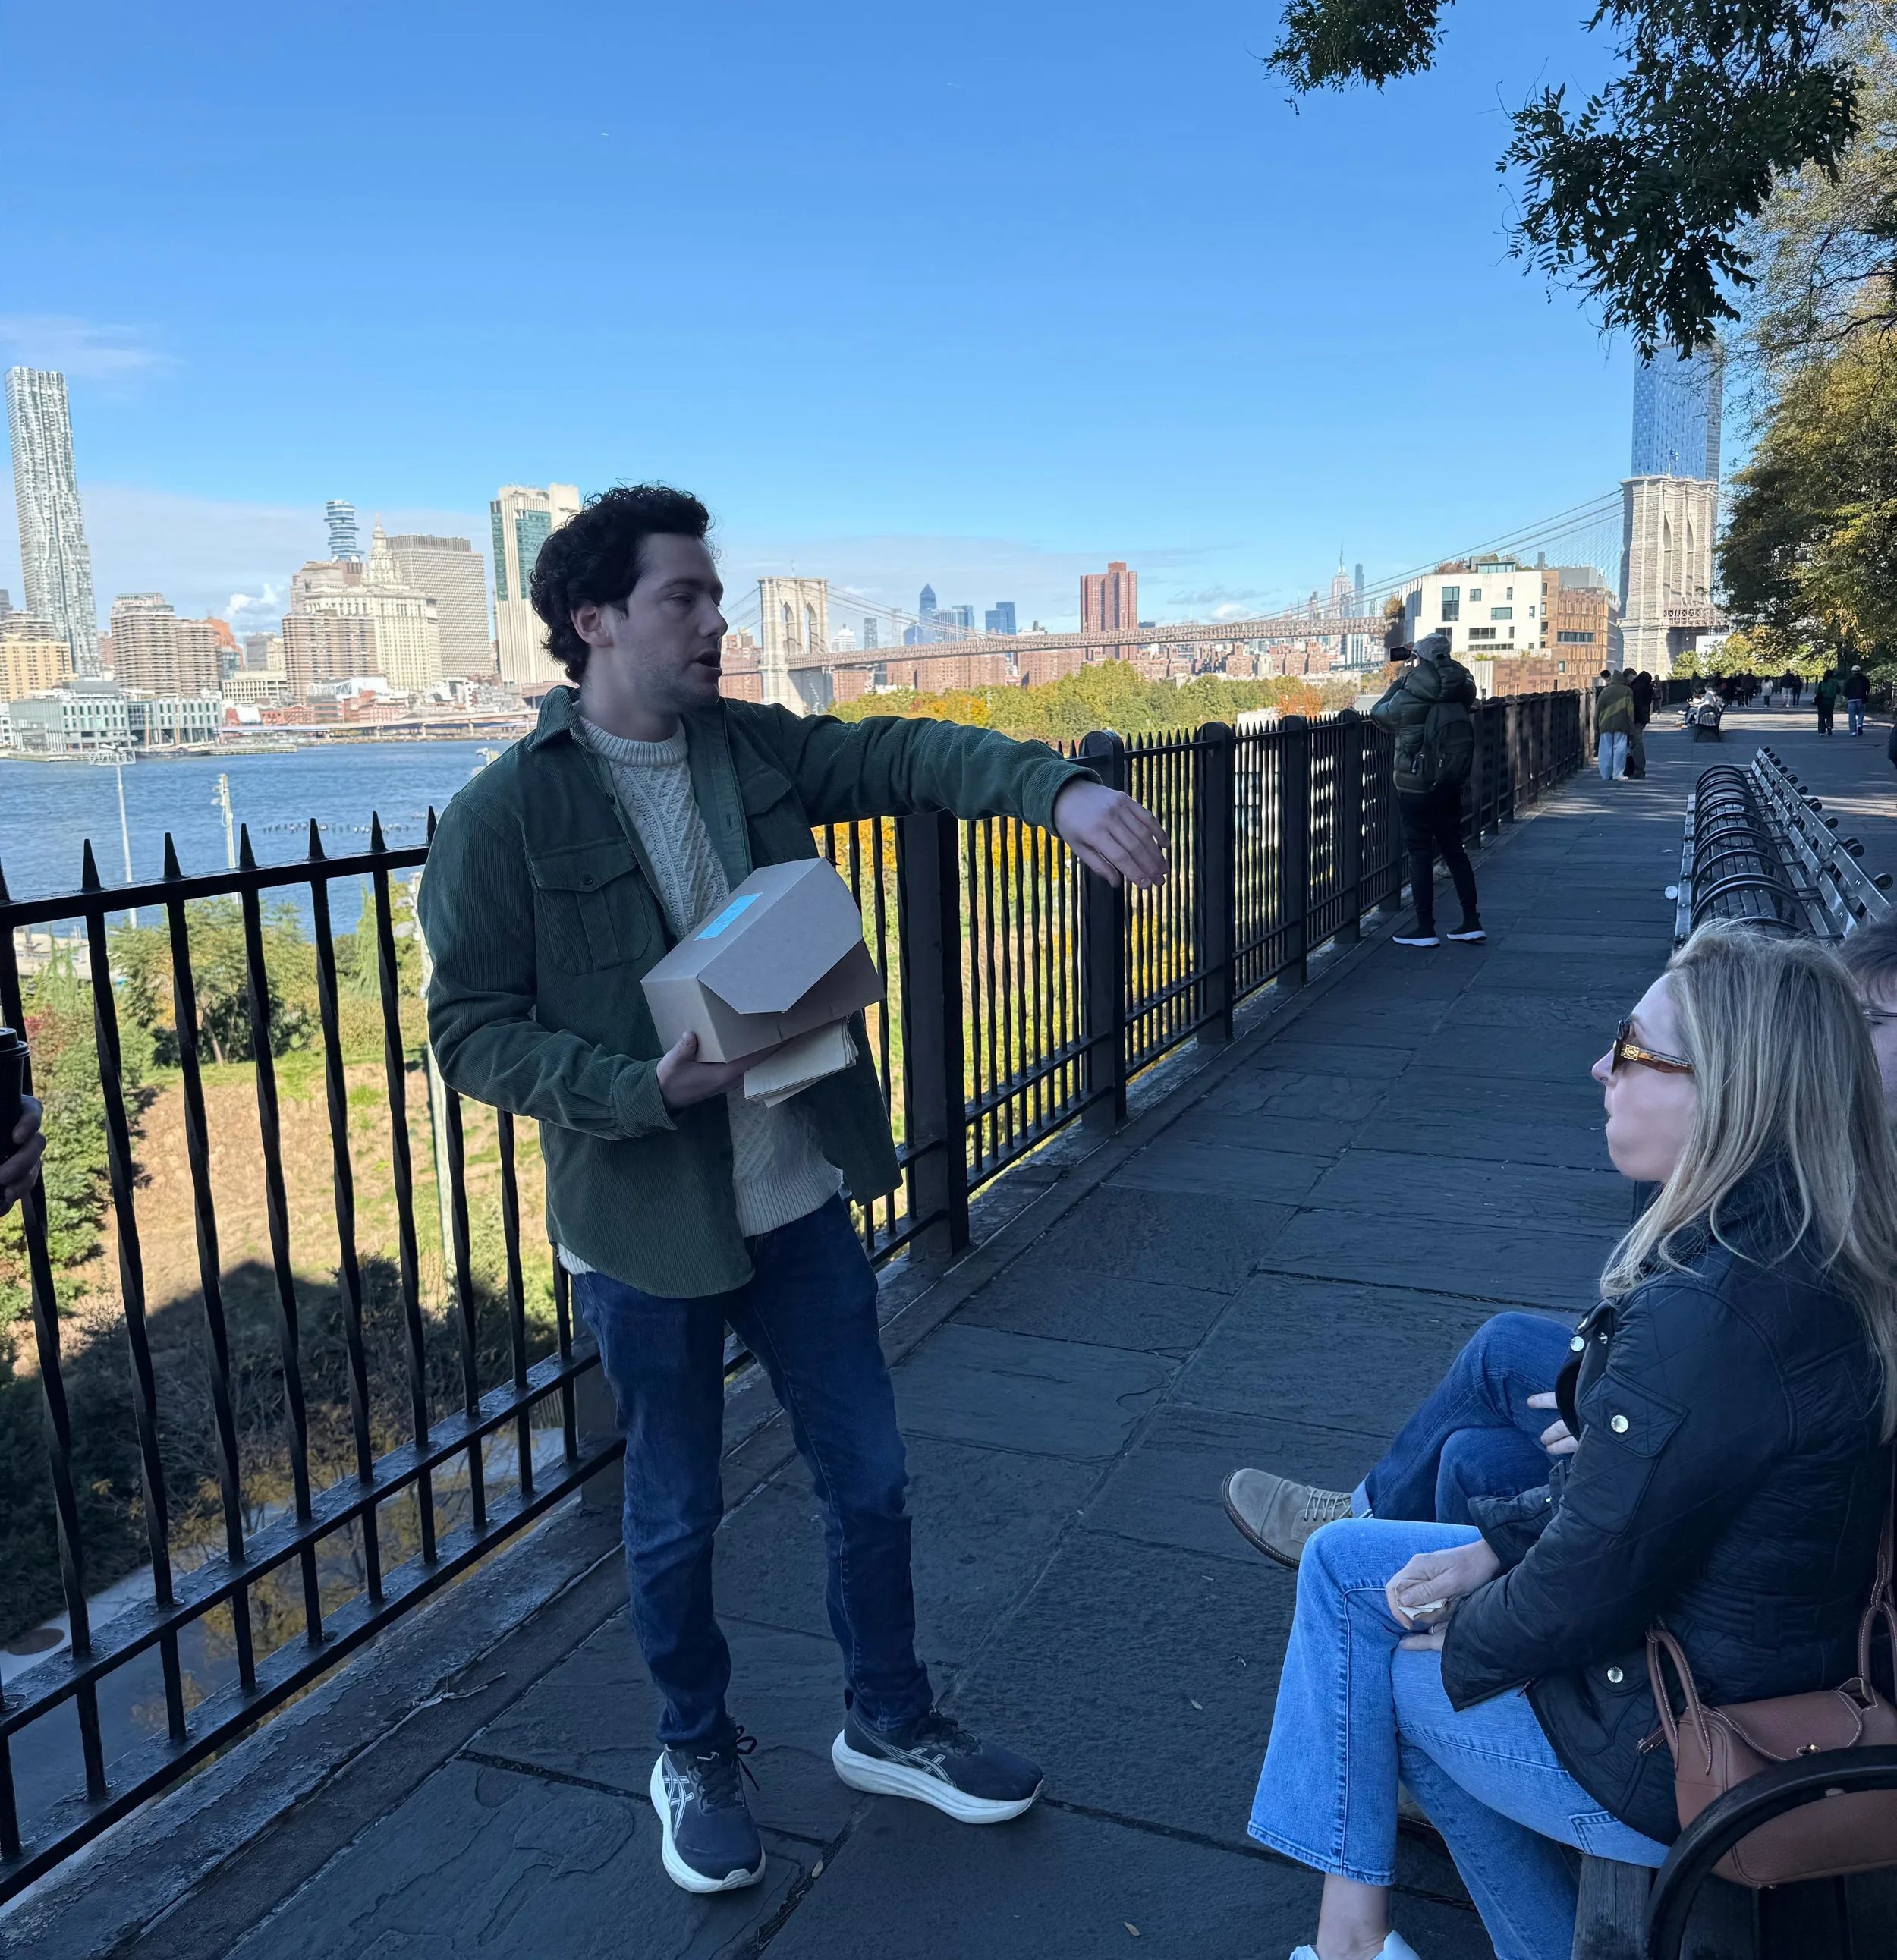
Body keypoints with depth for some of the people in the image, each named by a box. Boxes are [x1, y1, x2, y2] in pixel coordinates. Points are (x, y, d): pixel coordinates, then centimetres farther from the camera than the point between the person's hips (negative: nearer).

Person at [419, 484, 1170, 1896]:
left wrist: (1057, 787, -27)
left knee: (869, 1480, 15)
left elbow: (910, 756, -8)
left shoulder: (752, 748, 1)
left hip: (800, 1196, 4)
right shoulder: (505, 815, -12)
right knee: (677, 1517, 15)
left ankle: (891, 1724, 40)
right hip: (645, 1226, -4)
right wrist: (647, 1086, -23)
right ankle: (698, 1757, 41)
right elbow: (472, 1028, -11)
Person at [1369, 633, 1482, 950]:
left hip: (1415, 791, -6)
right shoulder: (1456, 699, -1)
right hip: (1450, 789, 6)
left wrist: (1398, 682, 12)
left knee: (1420, 855, 1)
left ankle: (1424, 928, 5)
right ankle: (1472, 922, 16)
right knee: (1454, 850, 13)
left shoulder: (1408, 701, -17)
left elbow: (1379, 714, 1)